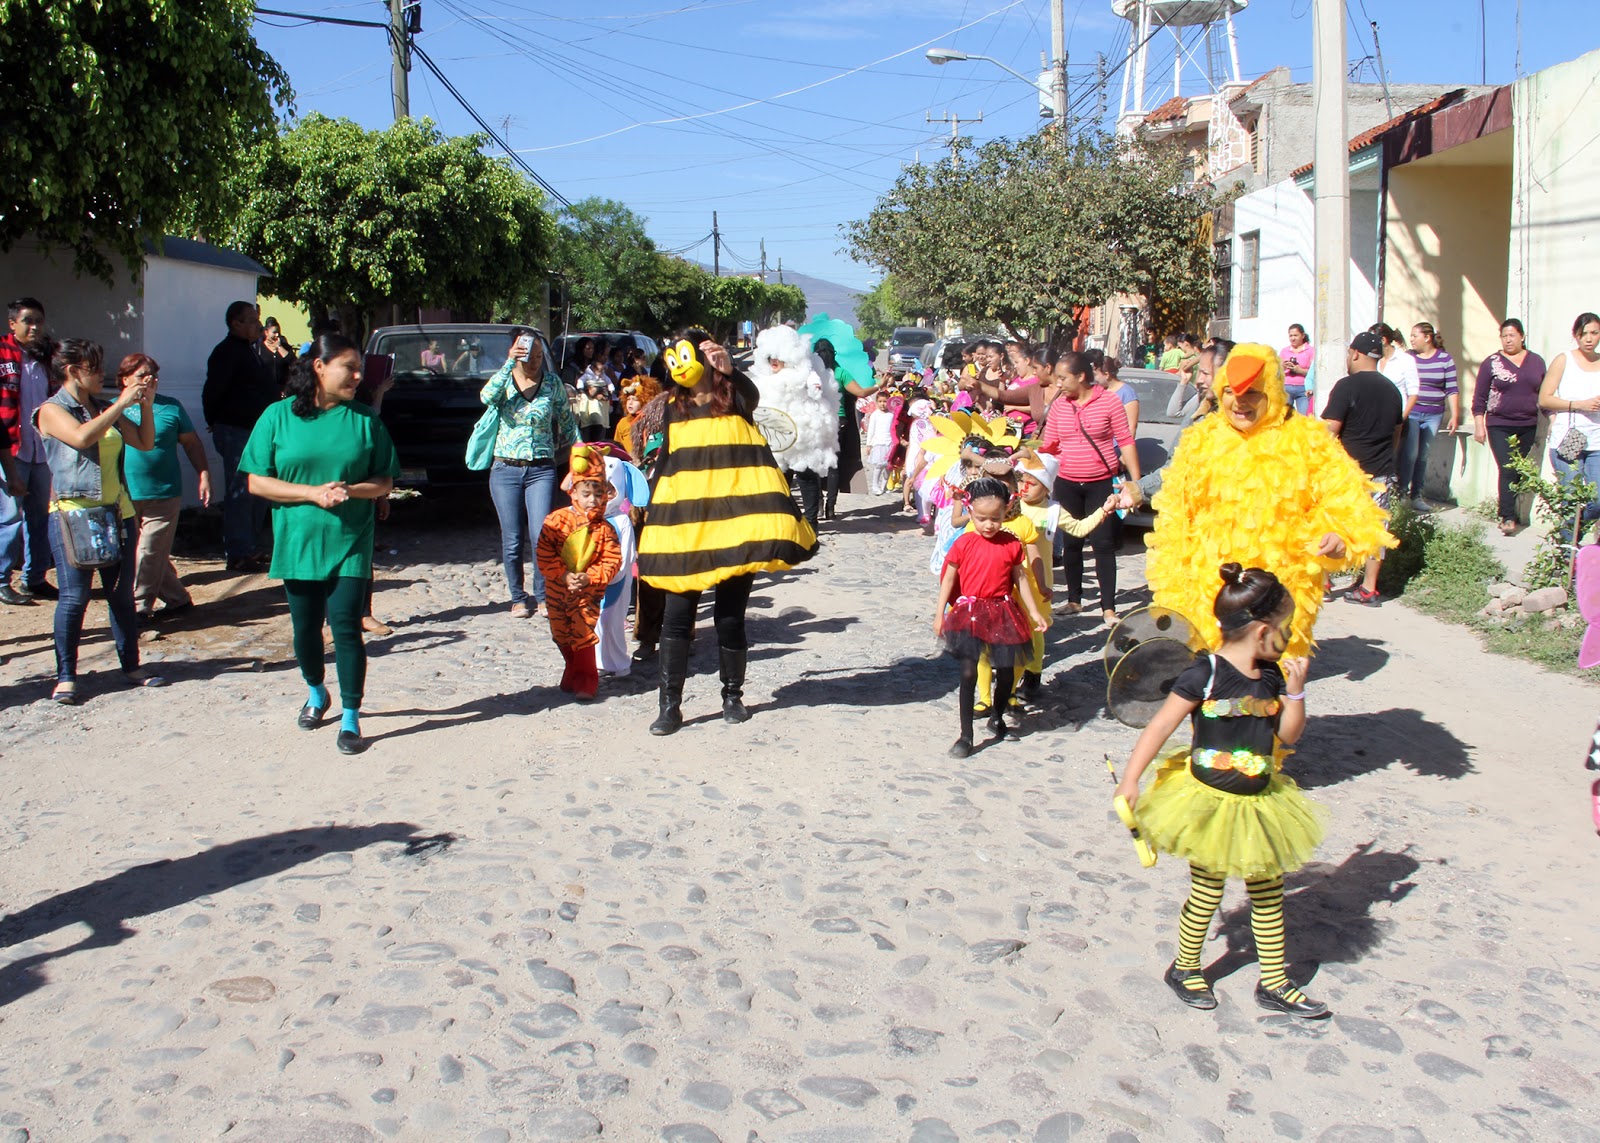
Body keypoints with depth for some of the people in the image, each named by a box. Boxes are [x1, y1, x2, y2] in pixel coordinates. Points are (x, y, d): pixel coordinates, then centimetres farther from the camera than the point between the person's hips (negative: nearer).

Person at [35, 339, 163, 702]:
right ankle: (66, 676, 4)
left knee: (122, 593, 9)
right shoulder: (52, 410, -3)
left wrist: (145, 406, 0)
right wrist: (122, 404, -18)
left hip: (117, 512, 6)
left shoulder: (105, 410, 14)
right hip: (72, 513, -5)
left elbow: (144, 442, 12)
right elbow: (82, 437, -21)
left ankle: (131, 665, 18)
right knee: (74, 597, -4)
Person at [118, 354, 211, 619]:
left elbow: (191, 443, 9)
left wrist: (204, 475, 3)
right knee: (147, 554, 8)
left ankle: (139, 606, 4)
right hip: (125, 497, 2)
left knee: (149, 553, -3)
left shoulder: (171, 407, 4)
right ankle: (178, 599, 20)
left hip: (163, 495, -2)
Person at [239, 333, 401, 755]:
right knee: (305, 628, 13)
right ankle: (316, 693, 40)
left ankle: (351, 718, 2)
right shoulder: (279, 416, -1)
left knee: (346, 626, -8)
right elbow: (258, 482, -2)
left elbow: (385, 482, 4)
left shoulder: (364, 420, 1)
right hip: (298, 542, 1)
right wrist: (313, 493, -15)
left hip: (350, 545, -1)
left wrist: (351, 490, -17)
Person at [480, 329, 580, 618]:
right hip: (505, 470, 0)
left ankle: (542, 596, 7)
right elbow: (486, 397, -22)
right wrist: (509, 364, -25)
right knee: (512, 540, 4)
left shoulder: (552, 383, 4)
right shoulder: (504, 380, 1)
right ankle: (518, 598, 17)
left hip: (541, 469, 0)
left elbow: (567, 421, 14)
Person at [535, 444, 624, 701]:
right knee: (561, 636, 12)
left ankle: (584, 682, 1)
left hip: (588, 591, -2)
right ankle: (575, 673, 32)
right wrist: (562, 575, -18)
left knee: (583, 635, -7)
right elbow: (543, 553, -9)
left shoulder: (604, 529, -8)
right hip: (557, 590, 2)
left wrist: (588, 577, -22)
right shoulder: (556, 521, -9)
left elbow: (611, 560, -9)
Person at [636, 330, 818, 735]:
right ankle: (670, 704, 4)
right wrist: (652, 512, 16)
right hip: (685, 525, 3)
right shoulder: (674, 407, 12)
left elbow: (752, 397, -17)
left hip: (734, 522, -3)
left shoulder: (735, 398, 5)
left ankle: (733, 696, 22)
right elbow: (664, 462, 19)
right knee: (676, 616, -1)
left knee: (730, 617, 5)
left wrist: (728, 370, -28)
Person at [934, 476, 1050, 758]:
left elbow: (1020, 579, 7)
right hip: (969, 613, -2)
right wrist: (939, 614, -5)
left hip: (1002, 613, 2)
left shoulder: (1012, 544, -1)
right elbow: (948, 579, -2)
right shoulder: (963, 544, -5)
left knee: (1005, 672, 9)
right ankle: (966, 736, 2)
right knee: (968, 673, -6)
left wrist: (1034, 611, 6)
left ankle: (997, 716, 38)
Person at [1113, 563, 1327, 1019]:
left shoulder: (1271, 674, 0)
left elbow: (1288, 734, 8)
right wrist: (1130, 780, -20)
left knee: (1268, 893, 14)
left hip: (1258, 801, 6)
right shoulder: (1205, 674, -19)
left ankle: (1274, 983, 28)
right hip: (1209, 802, -6)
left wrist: (1296, 689, -7)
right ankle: (1184, 968, 30)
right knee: (1207, 893, 8)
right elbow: (1159, 727, -17)